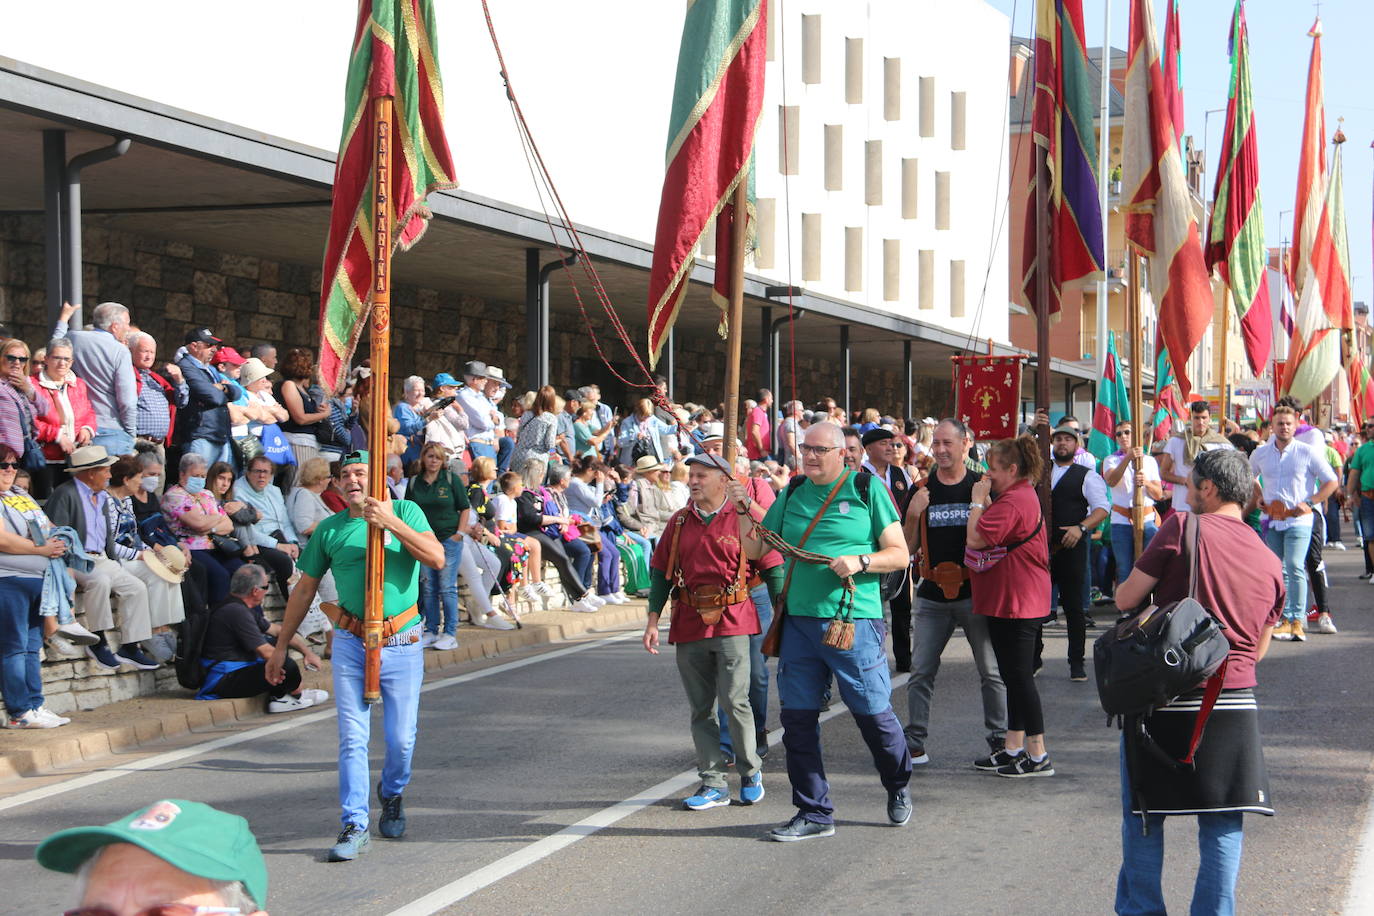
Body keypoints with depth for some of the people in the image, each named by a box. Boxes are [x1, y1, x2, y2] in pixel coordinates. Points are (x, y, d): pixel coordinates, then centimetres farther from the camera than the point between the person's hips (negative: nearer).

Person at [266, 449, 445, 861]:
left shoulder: (405, 511, 1)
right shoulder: (330, 529, 7)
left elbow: (437, 558, -14)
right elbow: (304, 589, 14)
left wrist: (391, 522, -22)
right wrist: (281, 646, 14)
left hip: (401, 641, -1)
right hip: (351, 642, 1)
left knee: (401, 738, 3)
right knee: (352, 739, -4)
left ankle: (391, 796, 33)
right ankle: (355, 826, 1)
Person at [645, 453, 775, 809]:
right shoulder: (679, 522, 11)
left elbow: (771, 565, 1)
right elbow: (660, 571, 14)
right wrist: (653, 620, 7)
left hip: (732, 622, -4)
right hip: (689, 625, 4)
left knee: (734, 701, -9)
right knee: (700, 709, 5)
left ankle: (751, 773, 10)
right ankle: (713, 784, 11)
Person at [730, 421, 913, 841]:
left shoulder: (866, 490, 0)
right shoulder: (792, 495, 12)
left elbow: (899, 554, 0)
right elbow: (755, 549, 15)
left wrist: (860, 561, -16)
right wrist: (743, 510, 0)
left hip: (853, 621, -4)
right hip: (799, 620, 4)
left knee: (872, 712, 0)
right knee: (797, 716, 3)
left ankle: (898, 786, 28)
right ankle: (814, 813, 14)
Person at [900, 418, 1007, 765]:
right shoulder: (922, 490, 7)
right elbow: (907, 548, 7)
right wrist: (913, 515, -10)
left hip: (975, 593, -2)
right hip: (933, 594, 2)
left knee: (991, 671, 1)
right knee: (921, 671, 1)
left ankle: (999, 740, 12)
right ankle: (915, 743, 6)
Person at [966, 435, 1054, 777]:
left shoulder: (1013, 501, -19)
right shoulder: (1022, 495, 17)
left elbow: (975, 538, -23)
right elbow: (995, 537, 17)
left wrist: (978, 501, -11)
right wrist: (985, 501, 8)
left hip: (1016, 603, -11)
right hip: (1007, 599, 11)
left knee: (1019, 676, -7)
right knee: (1014, 676, 15)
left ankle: (1038, 756, -3)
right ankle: (1014, 749, 21)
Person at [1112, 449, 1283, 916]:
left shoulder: (1184, 528, -7)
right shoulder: (1270, 562, 9)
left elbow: (1126, 598, -4)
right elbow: (1259, 649, 16)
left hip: (1164, 699, -4)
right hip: (1235, 705, 4)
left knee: (1143, 813, 11)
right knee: (1223, 823, 8)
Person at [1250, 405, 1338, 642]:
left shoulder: (1307, 453, -3)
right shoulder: (1260, 453, 8)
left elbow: (1331, 481, 0)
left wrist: (1309, 503, -8)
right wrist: (1258, 500, 11)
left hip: (1298, 520, -4)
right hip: (1272, 520, 5)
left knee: (1295, 567, -17)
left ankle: (1298, 620, -15)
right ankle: (1285, 619, 15)